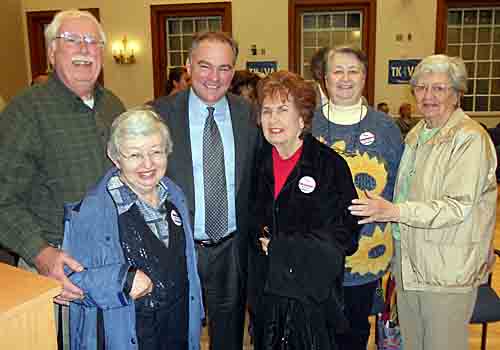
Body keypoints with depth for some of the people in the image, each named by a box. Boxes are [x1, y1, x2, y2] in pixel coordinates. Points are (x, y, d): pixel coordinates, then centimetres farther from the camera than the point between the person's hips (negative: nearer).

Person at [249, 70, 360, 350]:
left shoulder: (330, 164, -12)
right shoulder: (261, 162, 4)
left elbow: (344, 235, -13)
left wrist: (278, 246, -14)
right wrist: (260, 237, -5)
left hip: (314, 294, -4)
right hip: (267, 291, 5)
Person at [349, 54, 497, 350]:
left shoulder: (470, 139, -16)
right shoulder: (416, 134, 10)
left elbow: (458, 207, -23)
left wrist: (394, 211, -27)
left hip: (447, 272, -7)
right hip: (409, 264, 8)